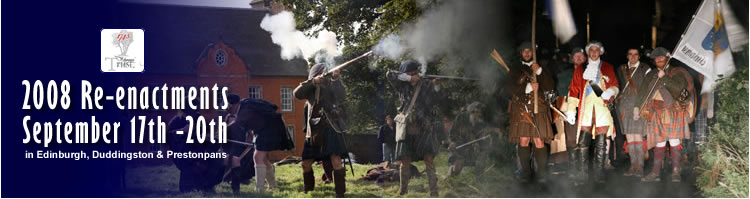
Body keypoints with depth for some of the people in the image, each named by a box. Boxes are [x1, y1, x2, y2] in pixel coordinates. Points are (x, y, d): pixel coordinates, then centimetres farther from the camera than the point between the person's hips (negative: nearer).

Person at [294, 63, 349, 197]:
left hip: (331, 128, -3)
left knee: (336, 162, -15)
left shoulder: (331, 86, 4)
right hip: (314, 131, 3)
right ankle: (308, 191, 29)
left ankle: (340, 195, -11)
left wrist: (335, 79, -26)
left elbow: (342, 96, -16)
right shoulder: (310, 88, 10)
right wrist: (312, 81, -21)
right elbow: (297, 94, -10)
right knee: (306, 164, 8)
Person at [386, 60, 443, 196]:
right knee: (405, 160, 2)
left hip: (423, 128, -1)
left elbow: (434, 101, 0)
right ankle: (403, 190, 19)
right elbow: (390, 75, -8)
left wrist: (435, 85, -14)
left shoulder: (425, 85, 5)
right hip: (406, 128, 1)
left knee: (428, 158, -10)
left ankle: (433, 192, -8)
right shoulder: (403, 85, 5)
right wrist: (409, 78, -14)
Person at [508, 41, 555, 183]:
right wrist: (528, 87, -15)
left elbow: (550, 87, 3)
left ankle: (541, 174, -2)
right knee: (523, 141, -5)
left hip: (538, 108, 0)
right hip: (521, 109, 0)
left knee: (539, 142, -8)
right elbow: (512, 87, 0)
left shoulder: (541, 68, 15)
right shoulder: (515, 69, 13)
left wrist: (540, 71, -9)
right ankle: (525, 173, 4)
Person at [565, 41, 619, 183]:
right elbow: (574, 90, 12)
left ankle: (599, 173, 0)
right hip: (585, 108, 0)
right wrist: (571, 110, 3)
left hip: (602, 107, 0)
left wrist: (610, 91, -11)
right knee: (583, 141, -7)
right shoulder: (580, 69, 16)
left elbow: (615, 85, 14)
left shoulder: (608, 68, 16)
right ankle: (583, 172, -1)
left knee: (601, 142, -5)